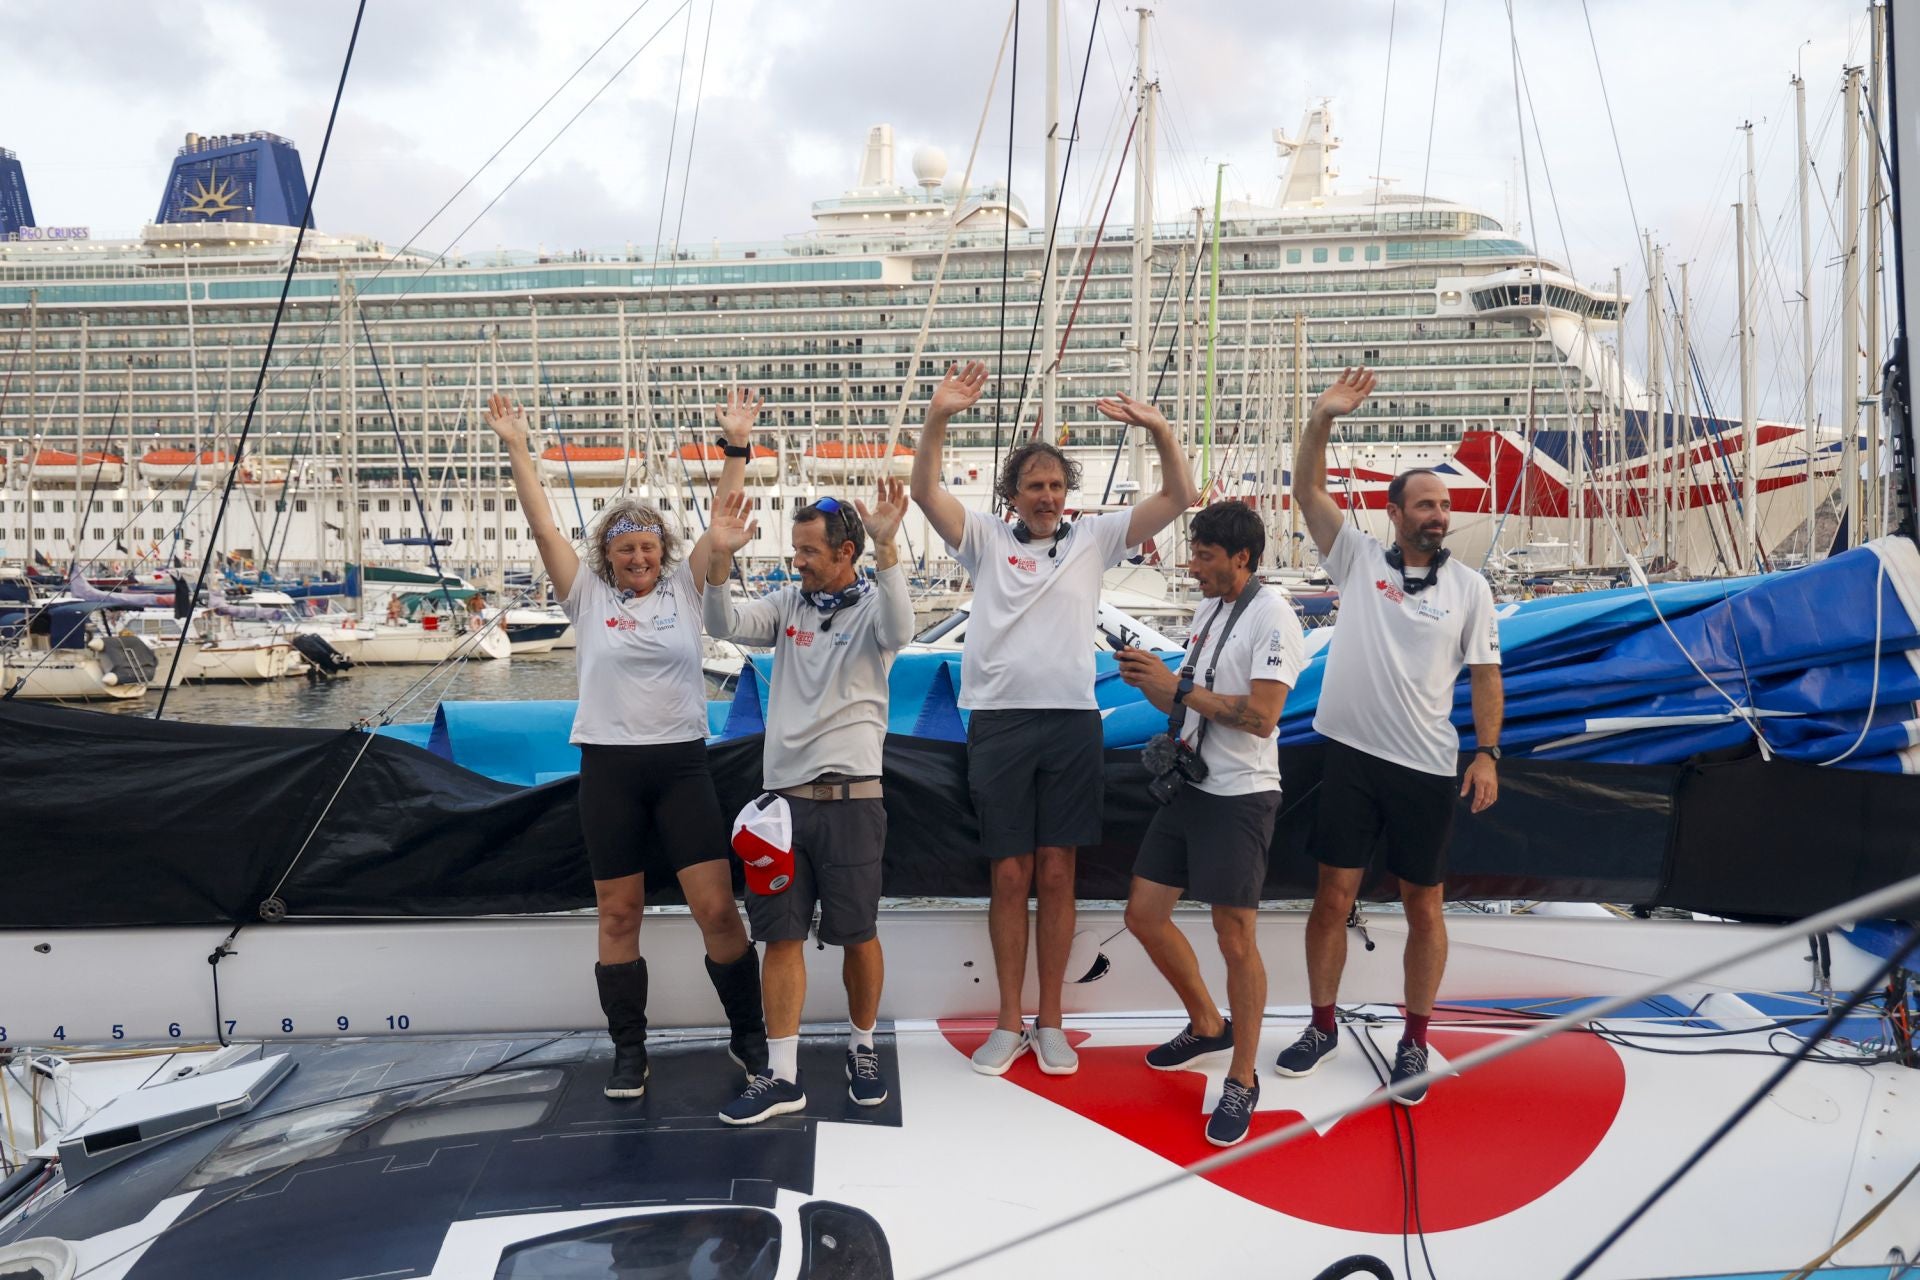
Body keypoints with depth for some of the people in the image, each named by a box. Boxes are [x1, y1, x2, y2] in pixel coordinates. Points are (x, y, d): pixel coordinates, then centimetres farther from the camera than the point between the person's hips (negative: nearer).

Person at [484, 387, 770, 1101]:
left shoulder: (685, 589, 5)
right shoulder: (587, 596, 5)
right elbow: (543, 526, 0)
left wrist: (736, 445, -7)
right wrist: (517, 449, -4)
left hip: (682, 764, 0)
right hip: (609, 767, 1)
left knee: (717, 909, -3)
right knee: (618, 915, 7)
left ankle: (749, 1036, 13)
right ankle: (629, 1051, 18)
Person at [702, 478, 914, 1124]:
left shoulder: (872, 605, -3)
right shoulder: (788, 603, 10)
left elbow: (898, 630, -26)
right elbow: (725, 625, -2)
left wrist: (885, 547, -38)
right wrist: (721, 556, -18)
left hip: (849, 794, -4)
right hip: (783, 789, 4)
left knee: (857, 933, 5)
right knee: (781, 934, 4)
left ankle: (862, 1049, 27)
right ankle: (781, 1076, 9)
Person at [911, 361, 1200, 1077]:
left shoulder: (1092, 539, 8)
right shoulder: (986, 539, 5)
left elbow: (1178, 499, 3)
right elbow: (925, 491, -8)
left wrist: (1158, 428, -12)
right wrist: (939, 417, -22)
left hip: (1071, 722, 1)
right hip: (999, 722, -1)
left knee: (1057, 875, 6)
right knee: (1010, 877, 5)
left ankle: (1050, 1023, 16)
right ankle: (1010, 1023, 16)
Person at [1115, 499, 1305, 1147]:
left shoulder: (1271, 615, -13)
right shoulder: (1211, 614, 14)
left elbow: (1262, 715, -23)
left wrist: (1178, 686, -18)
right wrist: (1151, 682, -1)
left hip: (1239, 798, -9)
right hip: (1189, 786, 9)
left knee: (1235, 938, -3)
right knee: (1144, 913, 11)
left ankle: (1242, 1081, 12)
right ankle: (1208, 1026, 32)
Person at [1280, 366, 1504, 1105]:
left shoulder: (1470, 588, 3)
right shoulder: (1358, 559, 3)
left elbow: (1485, 675, 2)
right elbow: (1307, 493, -4)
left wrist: (1487, 752, -8)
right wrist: (1323, 419, -15)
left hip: (1429, 768, 0)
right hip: (1351, 758, 0)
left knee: (1424, 906, 7)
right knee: (1333, 896, 5)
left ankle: (1415, 1043, 21)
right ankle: (1322, 1027, 22)